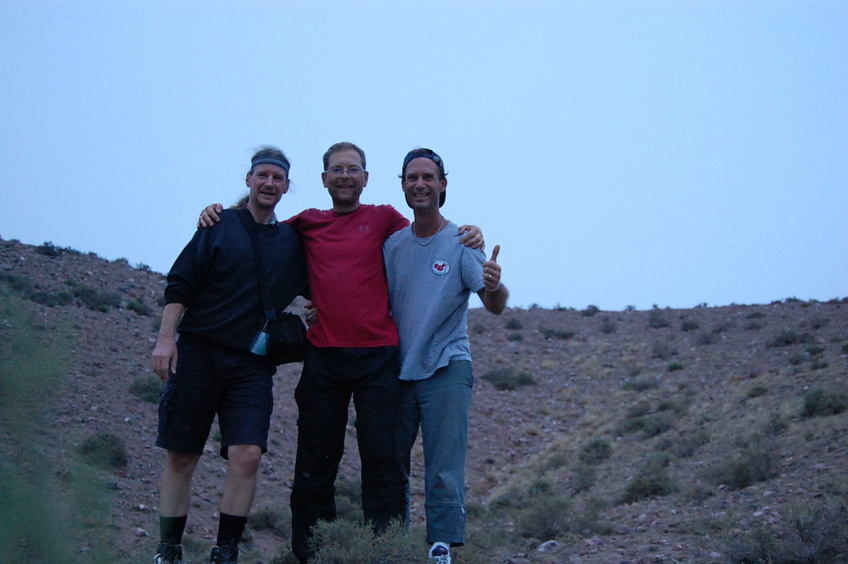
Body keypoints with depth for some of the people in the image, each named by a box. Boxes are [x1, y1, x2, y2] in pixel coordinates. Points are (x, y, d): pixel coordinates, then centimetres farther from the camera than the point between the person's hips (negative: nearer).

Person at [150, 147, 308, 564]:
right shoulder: (219, 225, 5)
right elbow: (180, 285, 1)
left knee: (247, 455, -13)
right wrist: (166, 338, -8)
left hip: (252, 365, 2)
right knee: (180, 457, 2)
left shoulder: (292, 242, 12)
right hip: (198, 354, -1)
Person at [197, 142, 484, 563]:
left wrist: (465, 236, -14)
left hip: (377, 355, -2)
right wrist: (217, 213, 8)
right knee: (316, 460, 9)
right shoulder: (307, 224, 11)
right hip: (323, 355, 2)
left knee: (381, 456, -4)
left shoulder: (383, 219, 6)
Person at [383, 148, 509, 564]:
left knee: (443, 468, -8)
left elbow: (495, 307, -12)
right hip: (397, 369, 4)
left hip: (446, 369, -4)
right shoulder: (392, 244, 7)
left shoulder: (462, 242, -4)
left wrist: (495, 286, -37)